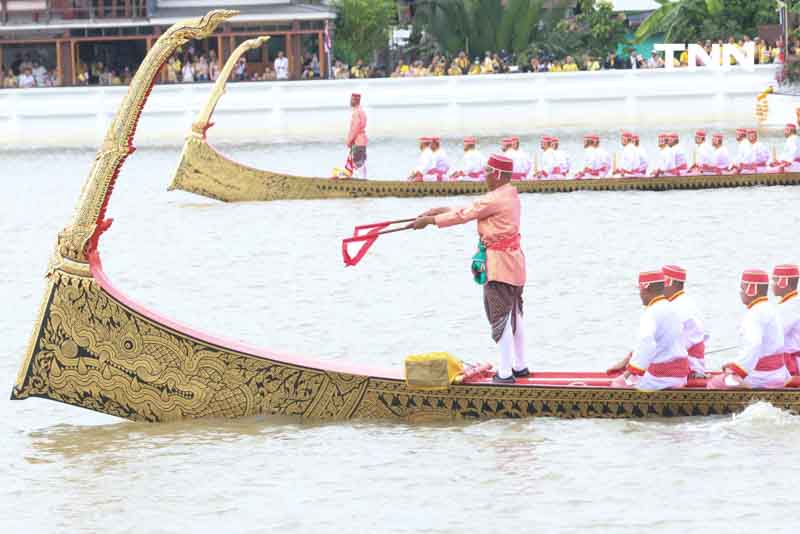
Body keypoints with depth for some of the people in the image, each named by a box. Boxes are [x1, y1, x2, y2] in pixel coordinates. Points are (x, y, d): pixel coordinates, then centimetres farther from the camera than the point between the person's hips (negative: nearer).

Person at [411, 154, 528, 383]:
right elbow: (470, 209, 16)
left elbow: (463, 215, -15)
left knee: (500, 318, -5)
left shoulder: (495, 199, -20)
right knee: (514, 316, 18)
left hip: (499, 264, -10)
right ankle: (520, 366, 27)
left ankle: (505, 372, -2)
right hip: (513, 260, 10)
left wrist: (430, 220, -5)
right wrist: (440, 211, 16)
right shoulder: (509, 195, 11)